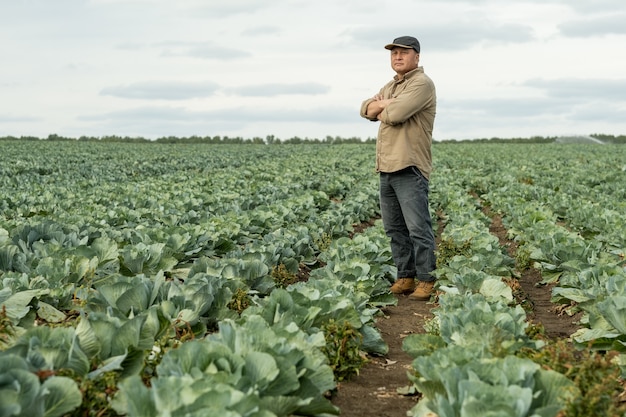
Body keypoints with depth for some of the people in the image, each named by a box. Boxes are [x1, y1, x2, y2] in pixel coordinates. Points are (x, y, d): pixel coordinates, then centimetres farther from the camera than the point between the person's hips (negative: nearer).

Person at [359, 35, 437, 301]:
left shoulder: (422, 84, -7)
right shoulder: (390, 86, 22)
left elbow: (395, 114, -20)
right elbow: (366, 109, 14)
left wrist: (381, 111, 2)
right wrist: (384, 104, -6)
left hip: (409, 168, -9)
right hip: (386, 168, 9)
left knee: (418, 228, -7)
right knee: (394, 228, 11)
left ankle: (426, 281, -2)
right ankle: (405, 276, 19)